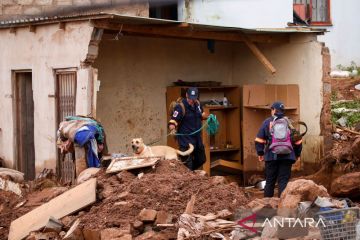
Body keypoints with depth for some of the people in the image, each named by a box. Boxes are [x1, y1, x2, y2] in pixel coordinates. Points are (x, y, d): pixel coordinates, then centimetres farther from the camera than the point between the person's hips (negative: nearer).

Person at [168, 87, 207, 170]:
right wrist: (172, 129, -46)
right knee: (187, 164, -7)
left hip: (197, 138, 8)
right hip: (186, 141, -8)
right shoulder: (180, 107, -19)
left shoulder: (197, 104, 3)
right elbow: (173, 121, -26)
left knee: (201, 159, 22)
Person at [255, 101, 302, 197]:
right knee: (284, 181, 2)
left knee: (270, 181, 9)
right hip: (287, 157, 1)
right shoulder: (289, 123, 8)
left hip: (271, 157, 0)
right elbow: (297, 141, 10)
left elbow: (259, 140, 1)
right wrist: (297, 154, 21)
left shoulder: (267, 122, 3)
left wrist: (260, 153, 10)